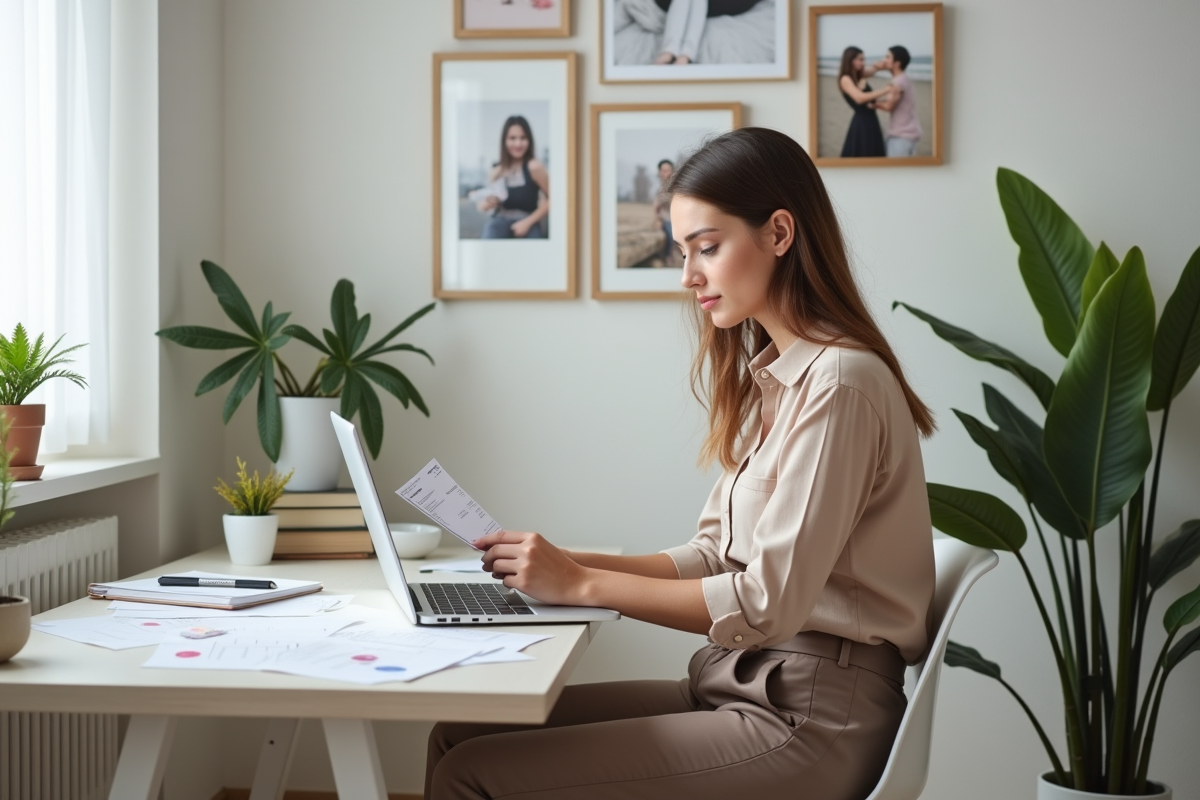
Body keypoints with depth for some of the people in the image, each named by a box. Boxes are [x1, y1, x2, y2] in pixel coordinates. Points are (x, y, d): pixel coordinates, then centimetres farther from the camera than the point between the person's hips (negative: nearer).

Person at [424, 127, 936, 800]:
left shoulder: (838, 383, -16)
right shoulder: (767, 378, 13)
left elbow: (768, 602, -19)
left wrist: (583, 584, -14)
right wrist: (564, 563, 1)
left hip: (808, 716, -8)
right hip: (742, 685, 8)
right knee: (462, 731, -1)